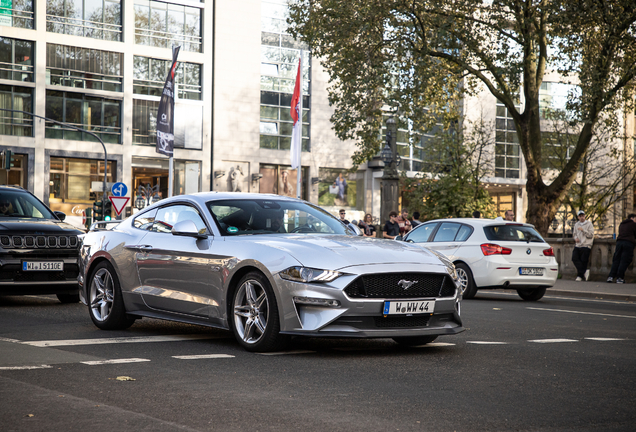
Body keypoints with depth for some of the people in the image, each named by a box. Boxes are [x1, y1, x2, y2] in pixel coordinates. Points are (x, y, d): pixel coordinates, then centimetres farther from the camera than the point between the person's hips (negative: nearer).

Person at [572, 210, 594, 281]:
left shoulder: (589, 224, 2)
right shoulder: (576, 224, 17)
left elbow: (591, 235, -5)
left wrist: (583, 230, -14)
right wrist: (575, 237, 3)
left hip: (585, 246, -5)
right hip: (577, 246, 5)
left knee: (583, 261, -6)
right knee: (574, 258, -14)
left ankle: (580, 275, 2)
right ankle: (584, 271, -14)